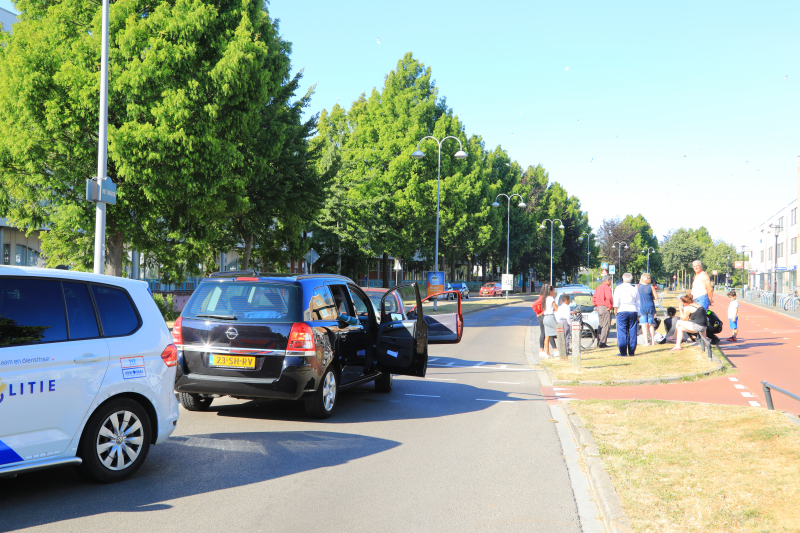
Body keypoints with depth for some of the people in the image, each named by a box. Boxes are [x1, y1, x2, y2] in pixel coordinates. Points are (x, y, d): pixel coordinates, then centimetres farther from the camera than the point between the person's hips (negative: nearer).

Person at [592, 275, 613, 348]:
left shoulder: (599, 287, 17)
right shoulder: (606, 287, -10)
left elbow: (594, 298, 17)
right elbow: (608, 298, -24)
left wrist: (597, 306, 16)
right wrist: (610, 307, -15)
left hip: (599, 308, 9)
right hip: (605, 308, -9)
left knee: (601, 325, 15)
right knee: (606, 325, -8)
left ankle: (599, 342, 16)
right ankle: (602, 343, -13)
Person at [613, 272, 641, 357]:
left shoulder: (619, 288, 0)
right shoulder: (634, 289, 11)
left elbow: (616, 302, -7)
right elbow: (638, 303, 13)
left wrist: (615, 311, 2)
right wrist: (638, 315, 17)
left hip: (622, 311, -3)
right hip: (633, 311, 3)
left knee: (622, 332, -2)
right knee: (632, 332, 6)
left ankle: (623, 352, -4)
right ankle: (632, 352, 7)